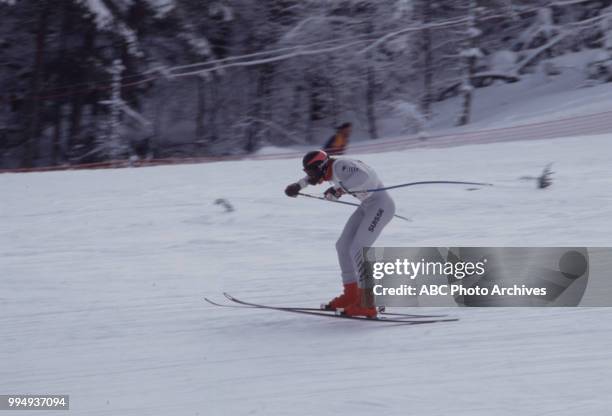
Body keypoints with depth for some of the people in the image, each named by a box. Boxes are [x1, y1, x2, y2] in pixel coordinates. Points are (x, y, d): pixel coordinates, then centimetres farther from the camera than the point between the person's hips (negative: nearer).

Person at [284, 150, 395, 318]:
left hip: (380, 204, -10)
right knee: (343, 246, 12)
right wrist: (298, 185, 28)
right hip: (367, 205, 10)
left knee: (357, 250, -19)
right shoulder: (329, 168, 7)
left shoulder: (339, 166, -21)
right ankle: (351, 295, 23)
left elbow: (363, 175, -40)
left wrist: (339, 189, -40)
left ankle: (367, 304, -22)